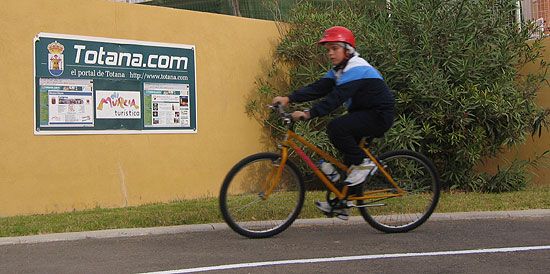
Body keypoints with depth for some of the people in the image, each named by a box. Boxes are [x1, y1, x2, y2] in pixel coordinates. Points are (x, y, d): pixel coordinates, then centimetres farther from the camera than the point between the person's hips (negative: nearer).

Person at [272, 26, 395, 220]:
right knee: (347, 157, 8)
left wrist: (309, 114, -38)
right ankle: (339, 205, 16)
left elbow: (336, 97, -31)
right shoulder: (339, 71, 11)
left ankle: (363, 162, -11)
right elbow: (318, 88, -1)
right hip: (363, 113, 10)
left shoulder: (356, 69, -20)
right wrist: (289, 99, -14)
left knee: (336, 128, -27)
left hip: (379, 116, -10)